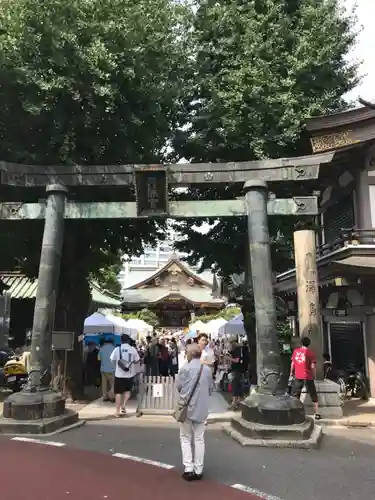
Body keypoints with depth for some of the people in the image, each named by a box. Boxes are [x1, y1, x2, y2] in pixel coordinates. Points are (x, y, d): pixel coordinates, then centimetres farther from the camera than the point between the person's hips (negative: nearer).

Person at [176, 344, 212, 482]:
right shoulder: (207, 369, -3)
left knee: (185, 438, 11)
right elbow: (210, 389, 6)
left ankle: (188, 468, 5)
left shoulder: (185, 368, -13)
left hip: (187, 407, -3)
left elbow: (178, 386, -5)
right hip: (201, 408, 3)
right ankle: (198, 470, 15)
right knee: (199, 439, 11)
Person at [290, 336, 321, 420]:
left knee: (294, 395, 10)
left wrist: (291, 373, 24)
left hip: (298, 376, 2)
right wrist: (314, 375, 9)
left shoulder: (296, 351, 4)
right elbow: (313, 366, -8)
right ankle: (317, 414, 14)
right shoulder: (310, 352, -5)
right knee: (313, 396, 12)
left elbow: (292, 363, 10)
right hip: (308, 377, -2)